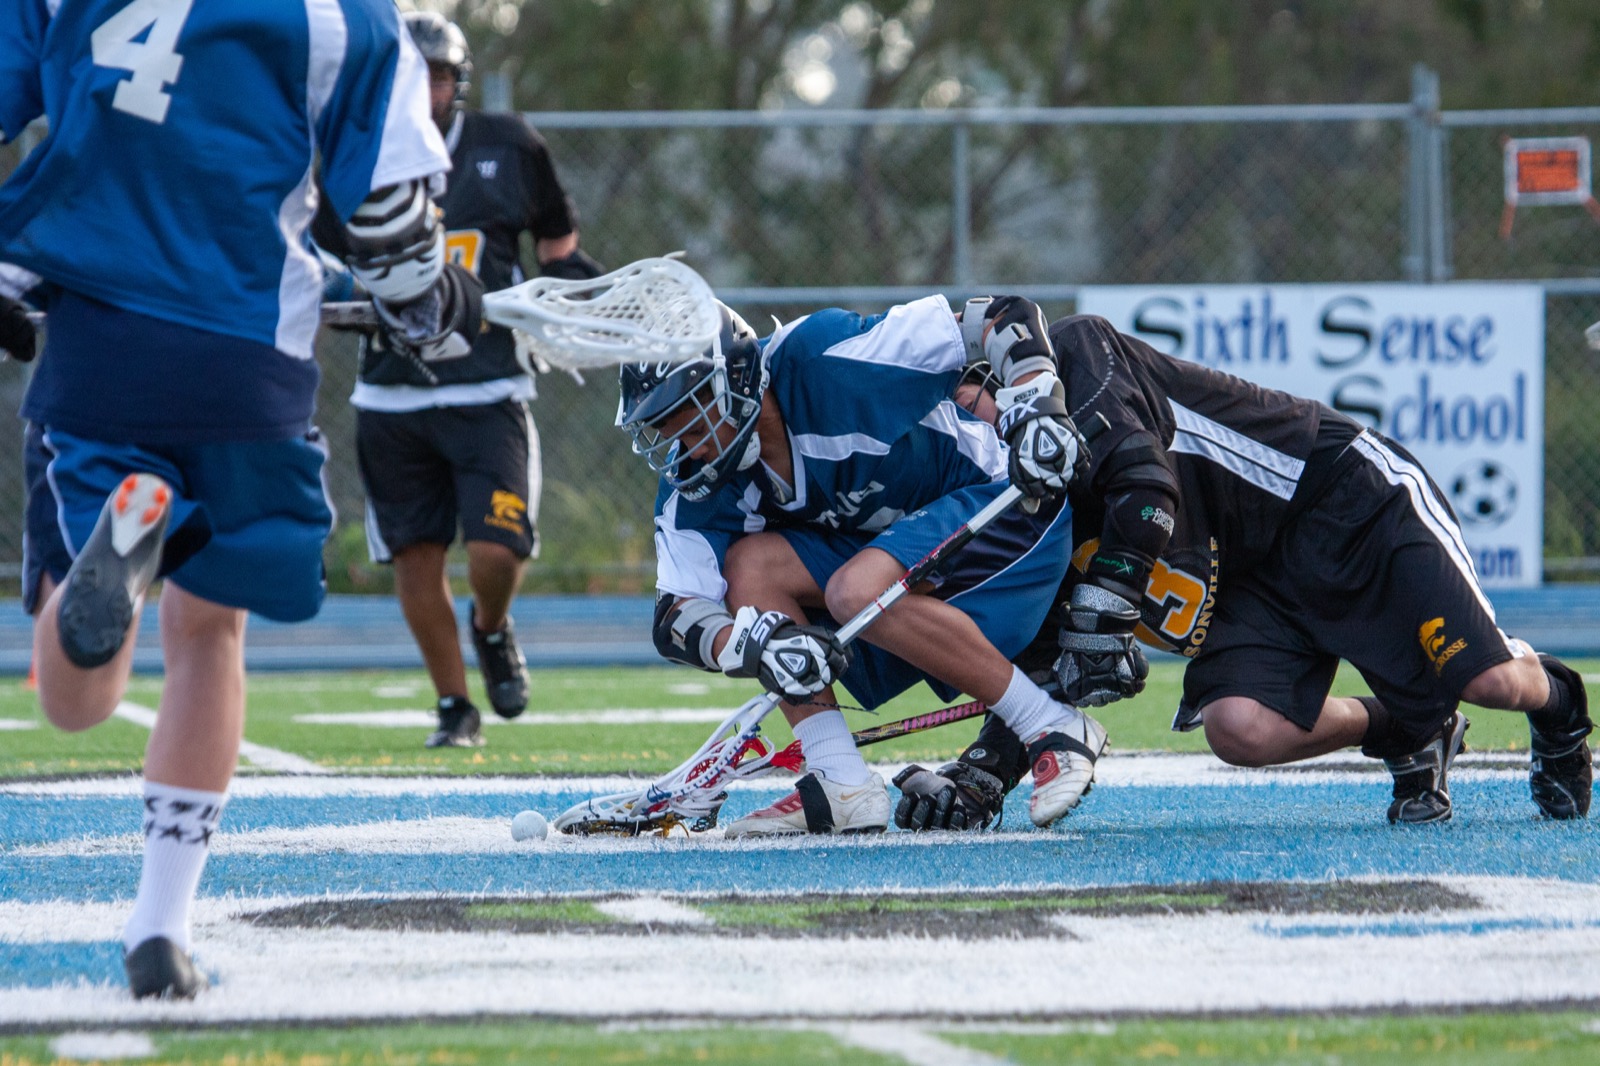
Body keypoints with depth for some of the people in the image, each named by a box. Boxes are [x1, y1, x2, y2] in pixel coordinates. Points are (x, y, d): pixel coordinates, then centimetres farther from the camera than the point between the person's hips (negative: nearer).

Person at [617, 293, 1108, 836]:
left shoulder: (821, 359, -26)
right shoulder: (694, 485, -8)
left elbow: (1005, 320, -20)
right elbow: (677, 616, -17)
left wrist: (1037, 411, -32)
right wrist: (756, 646, -36)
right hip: (885, 541, 7)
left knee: (858, 592, -31)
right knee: (750, 564, -13)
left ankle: (1056, 730, -19)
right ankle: (842, 786, -16)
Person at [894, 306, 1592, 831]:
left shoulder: (1075, 350, -14)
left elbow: (1146, 484, -27)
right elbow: (1043, 647, 6)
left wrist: (1102, 610, -30)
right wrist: (984, 772, -6)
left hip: (1349, 494, -7)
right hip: (1252, 573, 7)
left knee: (1488, 681, -19)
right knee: (1239, 729, -20)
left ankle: (1556, 699, 20)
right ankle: (1406, 732, 8)